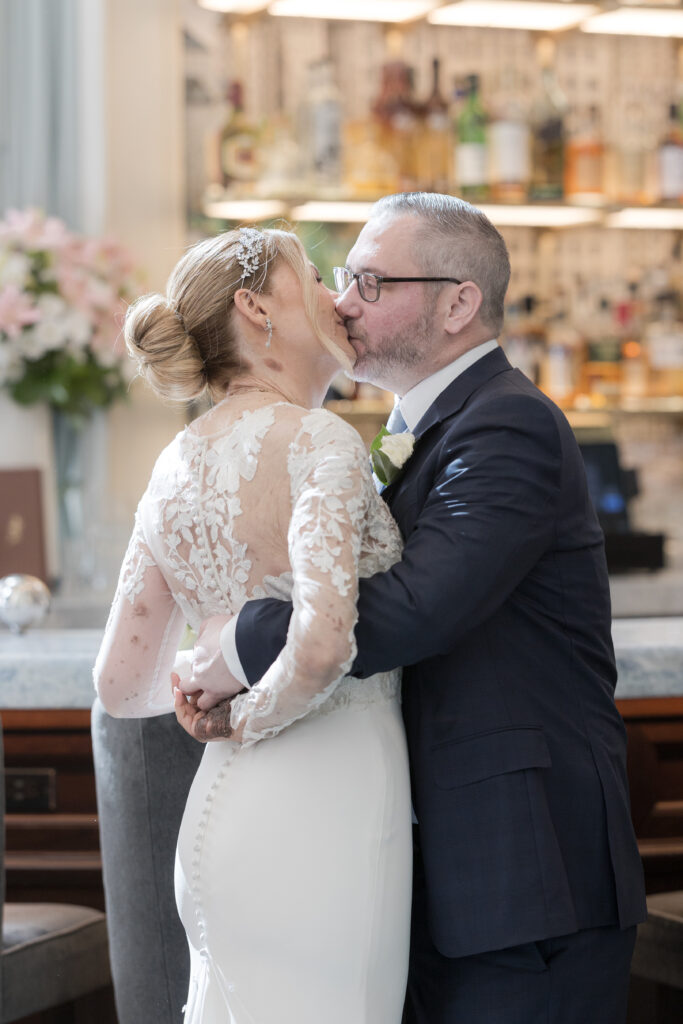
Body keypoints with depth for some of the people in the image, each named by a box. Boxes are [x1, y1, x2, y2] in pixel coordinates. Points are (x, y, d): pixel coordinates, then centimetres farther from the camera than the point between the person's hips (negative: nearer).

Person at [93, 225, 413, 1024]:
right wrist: (248, 719, -8)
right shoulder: (317, 441, -12)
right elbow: (324, 645, -26)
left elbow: (122, 685, 13)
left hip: (219, 812, 8)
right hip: (318, 814, -8)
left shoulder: (176, 465, 10)